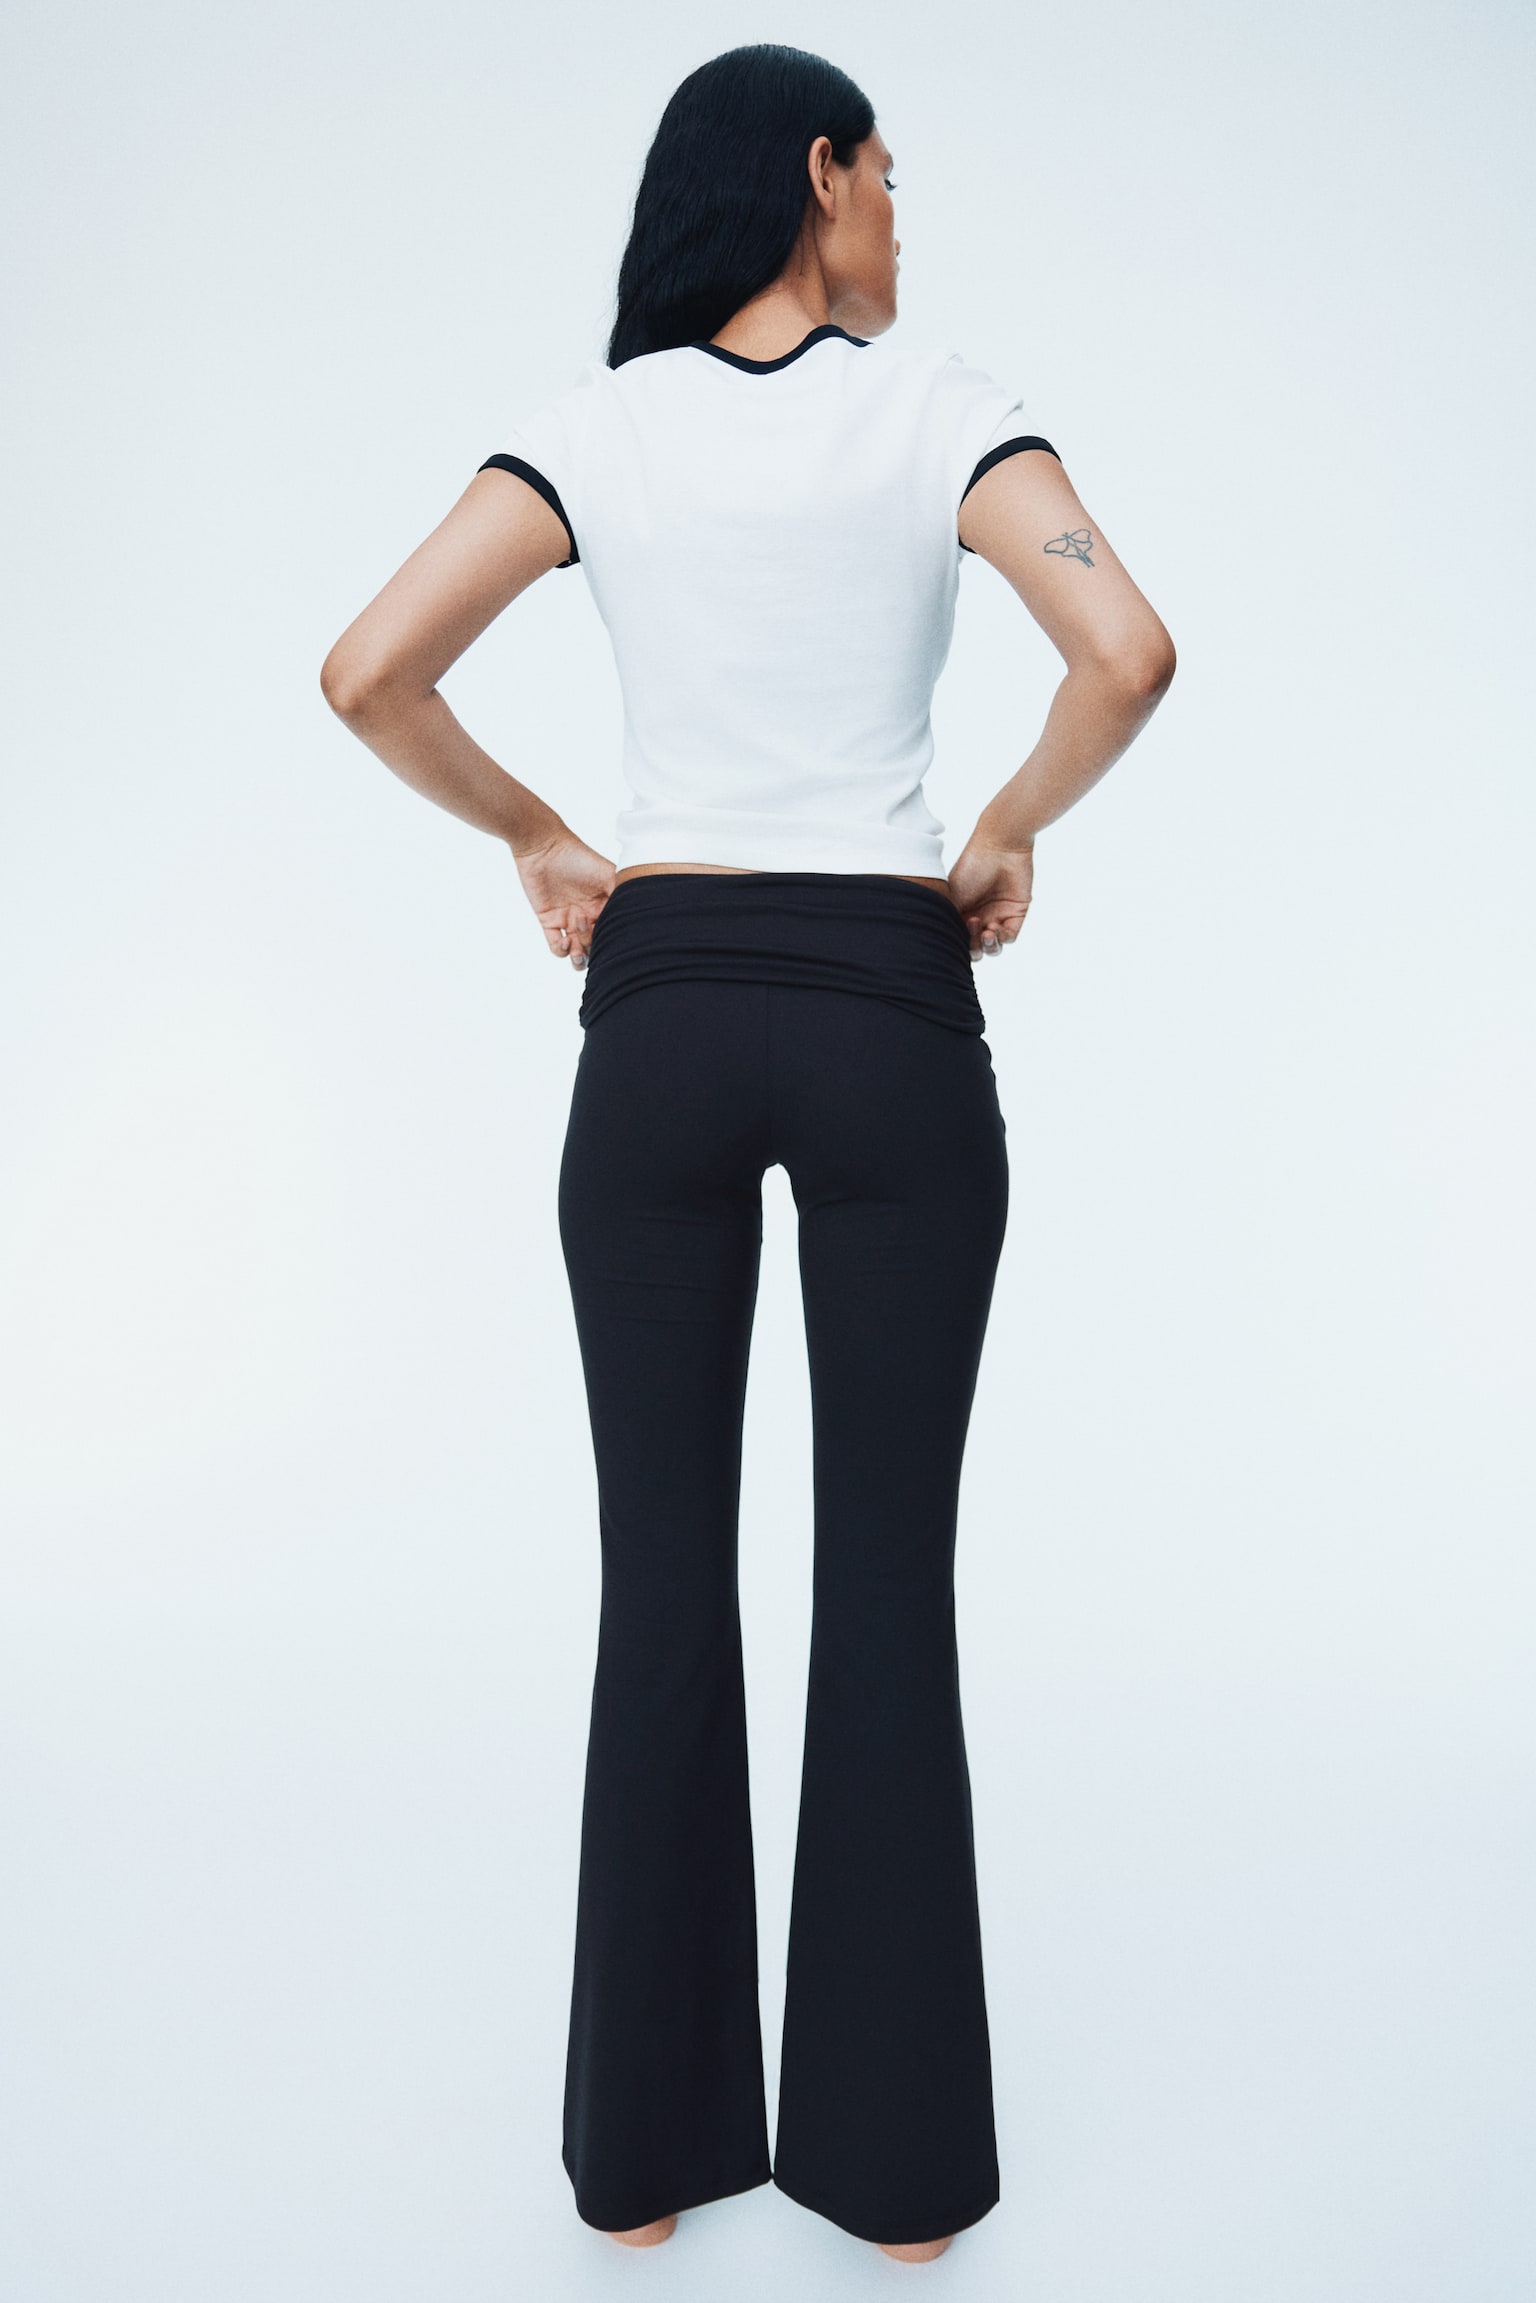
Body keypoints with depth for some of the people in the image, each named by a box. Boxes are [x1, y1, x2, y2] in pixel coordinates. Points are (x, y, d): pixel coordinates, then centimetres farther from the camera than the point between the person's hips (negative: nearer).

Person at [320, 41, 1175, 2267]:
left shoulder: (599, 423, 6)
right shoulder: (944, 409, 1)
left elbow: (369, 672, -4)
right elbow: (1127, 652, -14)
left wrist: (541, 845, 7)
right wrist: (1009, 833, 2)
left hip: (662, 1017, 2)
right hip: (888, 1013, -1)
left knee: (664, 1571, 9)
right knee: (888, 1574, 7)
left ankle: (650, 2140, 22)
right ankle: (898, 2154, 20)